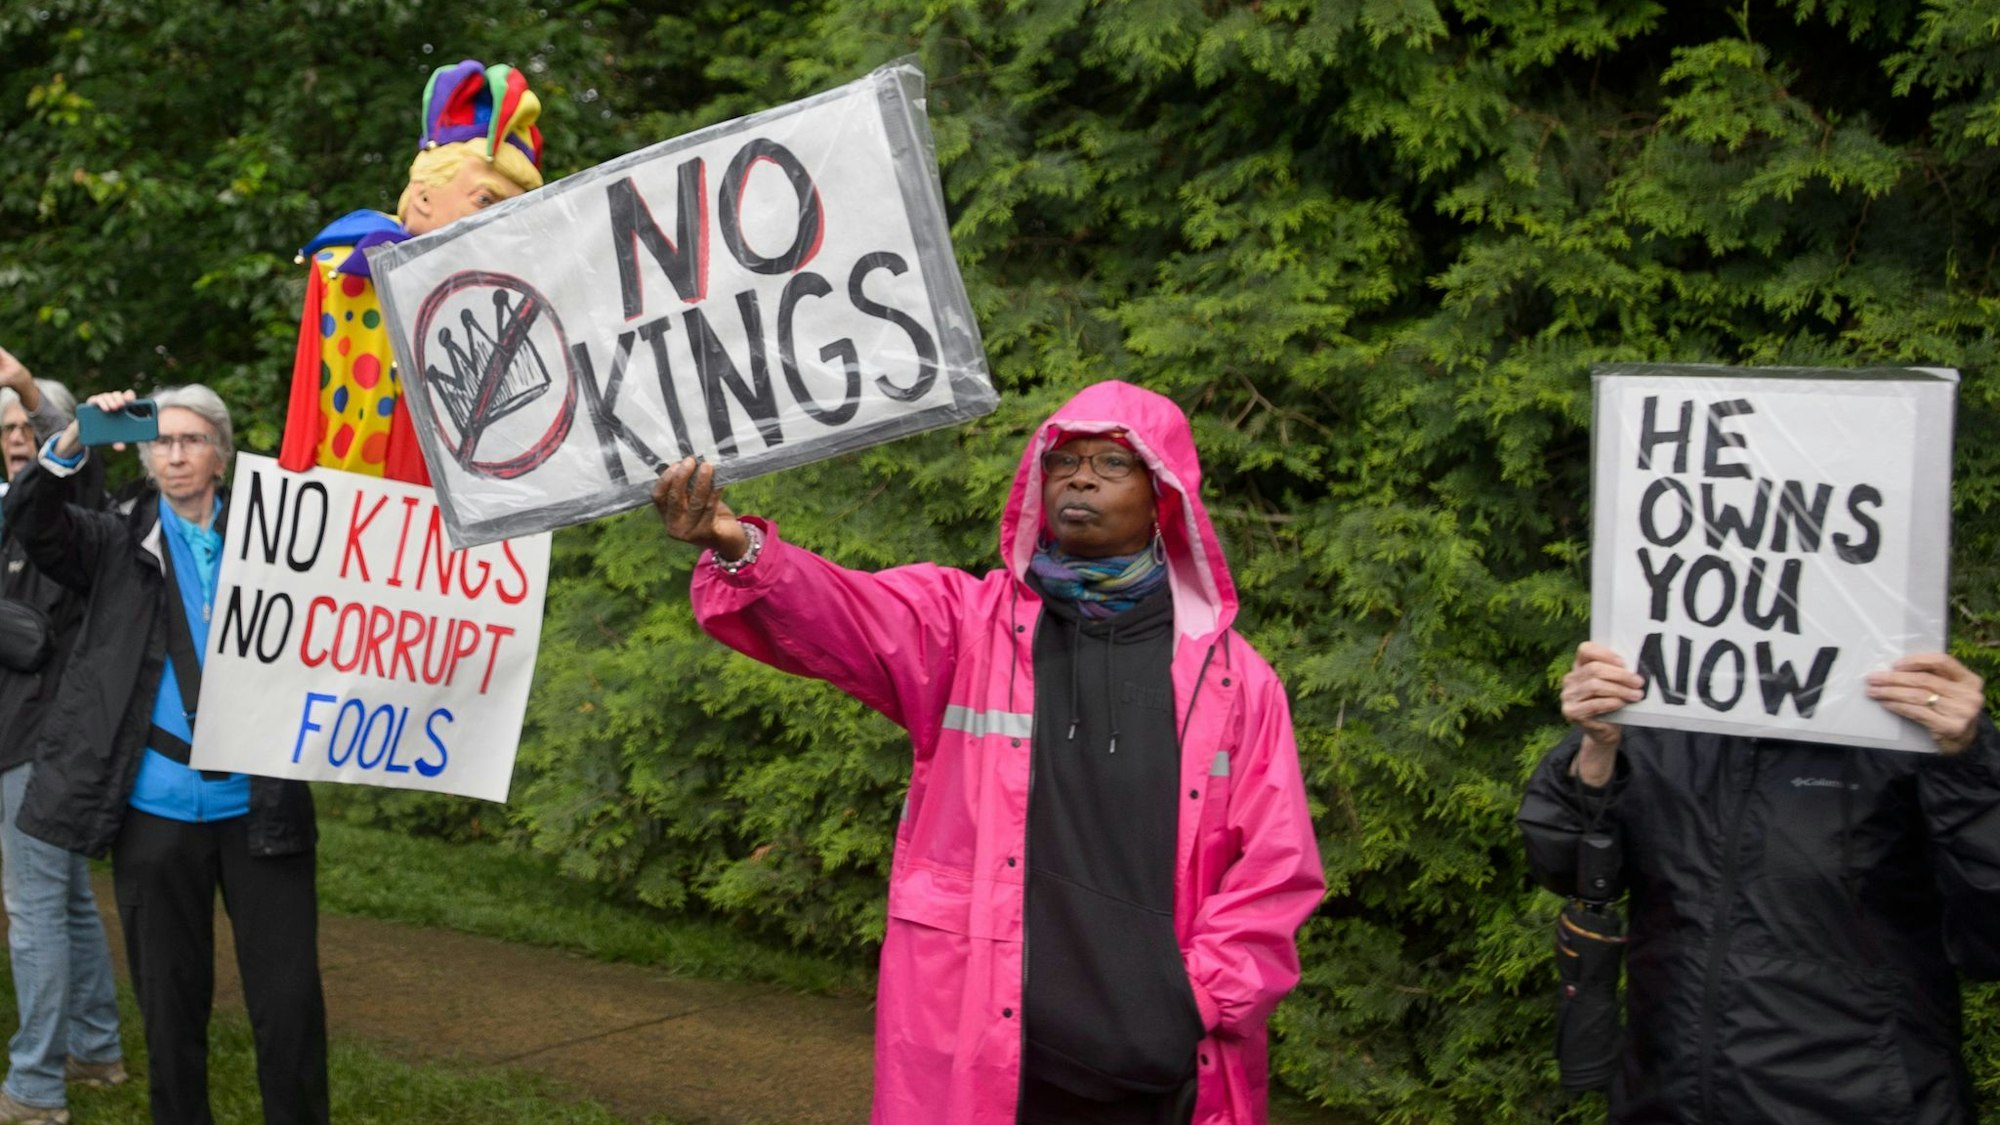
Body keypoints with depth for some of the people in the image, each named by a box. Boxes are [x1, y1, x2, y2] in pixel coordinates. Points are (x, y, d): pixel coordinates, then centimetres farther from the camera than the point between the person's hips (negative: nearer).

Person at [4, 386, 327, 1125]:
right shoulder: (119, 546, 9)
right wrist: (74, 441, -21)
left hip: (259, 807, -1)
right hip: (155, 812, 1)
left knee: (290, 1001, 1)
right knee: (171, 1005, 12)